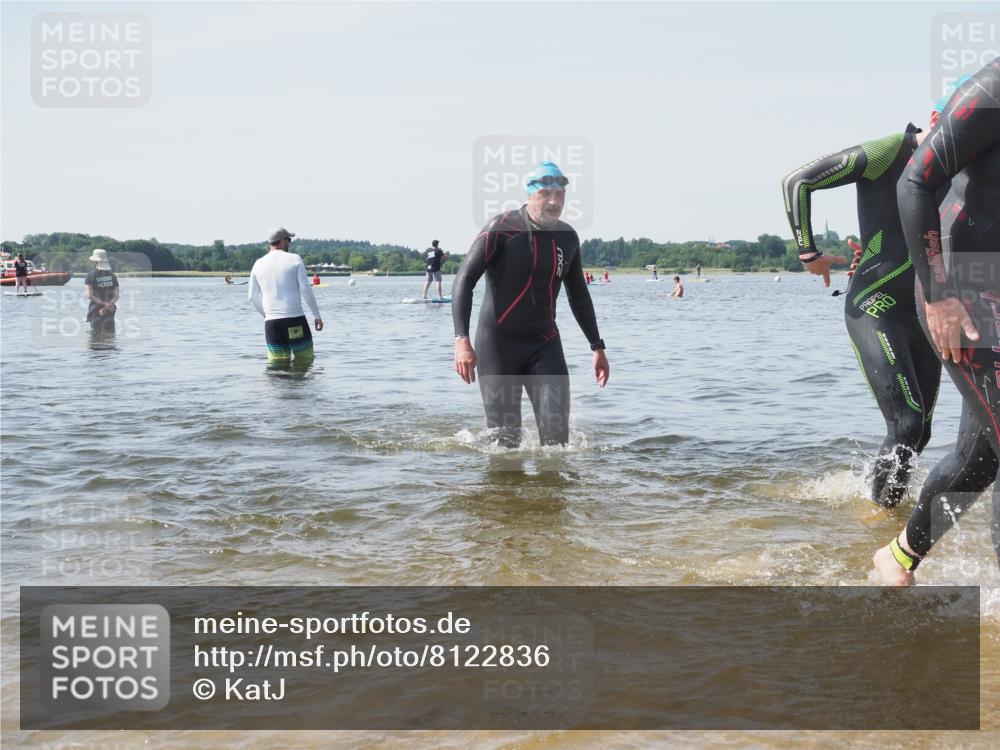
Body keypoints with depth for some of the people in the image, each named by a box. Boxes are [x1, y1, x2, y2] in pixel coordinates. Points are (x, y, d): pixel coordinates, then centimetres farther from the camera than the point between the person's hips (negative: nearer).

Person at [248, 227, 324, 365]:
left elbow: (252, 297, 13)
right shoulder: (294, 259, -2)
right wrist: (317, 315, 0)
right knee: (305, 361, 5)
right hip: (296, 319, -3)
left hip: (271, 322, 3)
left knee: (277, 363, 6)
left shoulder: (258, 264, 8)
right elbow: (306, 289, -7)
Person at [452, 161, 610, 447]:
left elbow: (578, 296, 20)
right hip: (498, 343, -4)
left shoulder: (567, 236, 6)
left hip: (544, 343, 4)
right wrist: (461, 340, -26)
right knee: (505, 437, -1)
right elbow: (464, 281, -15)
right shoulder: (501, 228, -11)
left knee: (556, 428, -13)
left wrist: (597, 347, 22)